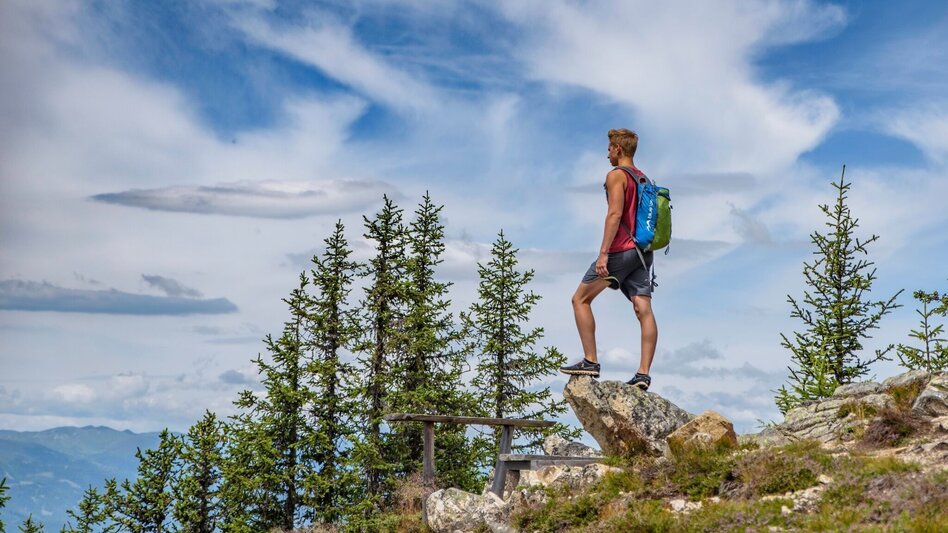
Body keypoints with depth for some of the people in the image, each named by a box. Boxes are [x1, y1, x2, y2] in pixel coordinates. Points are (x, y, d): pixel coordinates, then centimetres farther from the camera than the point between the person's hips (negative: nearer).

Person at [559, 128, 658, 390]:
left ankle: (590, 362, -4)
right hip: (642, 251, 8)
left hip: (621, 250, -8)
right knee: (644, 310, -3)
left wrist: (603, 253, -20)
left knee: (580, 299, 2)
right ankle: (643, 373, -9)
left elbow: (615, 214, -16)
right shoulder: (644, 179, 21)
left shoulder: (616, 175, -5)